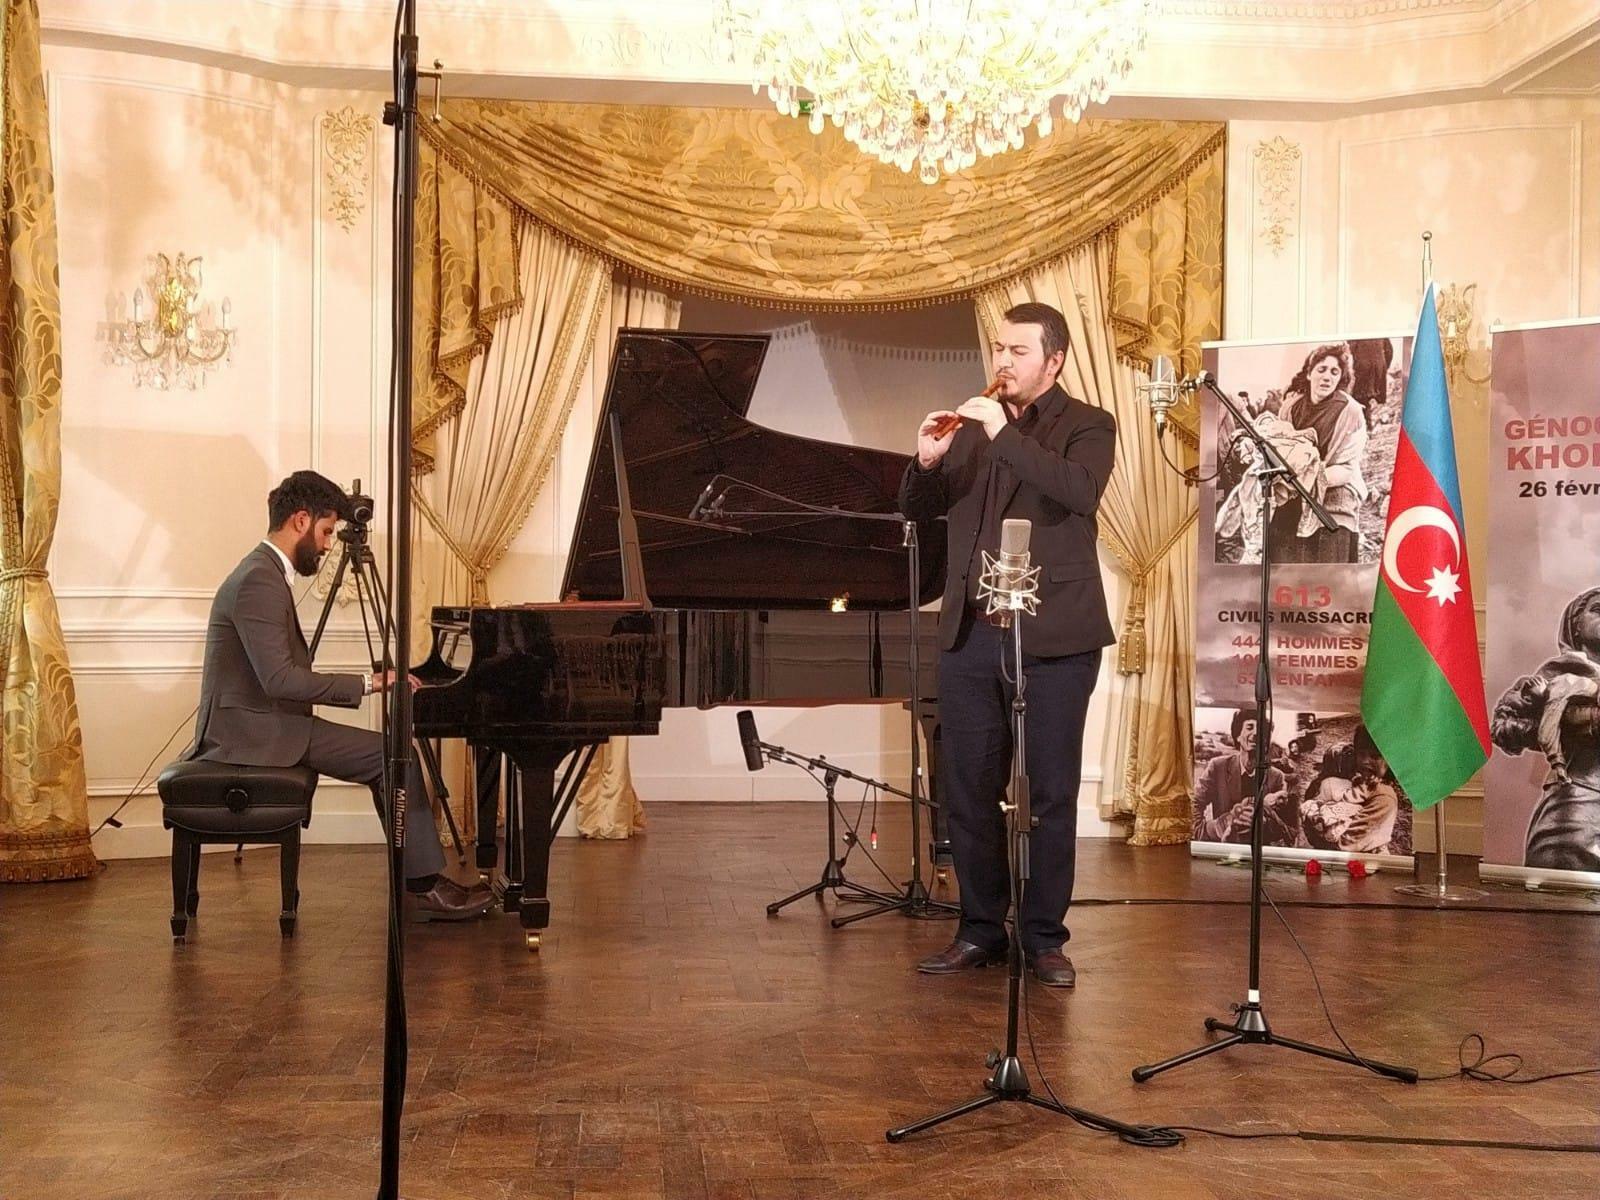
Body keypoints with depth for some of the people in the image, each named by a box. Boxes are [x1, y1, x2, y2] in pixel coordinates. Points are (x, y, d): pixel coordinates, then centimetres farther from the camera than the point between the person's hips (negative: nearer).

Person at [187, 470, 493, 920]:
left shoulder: (266, 573, 16)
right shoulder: (259, 581, -18)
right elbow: (279, 679, -25)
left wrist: (368, 682, 9)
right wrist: (366, 683, -19)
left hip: (265, 723, 10)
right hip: (254, 731, -10)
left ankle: (423, 882, 6)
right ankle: (424, 887, -6)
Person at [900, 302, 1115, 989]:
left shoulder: (1087, 427, 1)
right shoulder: (972, 426, 14)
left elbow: (1081, 492, -20)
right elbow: (919, 509, 13)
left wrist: (1006, 436, -22)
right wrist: (927, 460, -7)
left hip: (1054, 636, -4)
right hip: (970, 633, 5)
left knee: (1050, 793, 2)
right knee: (966, 789, 7)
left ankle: (1044, 938, 13)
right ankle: (980, 928, 20)